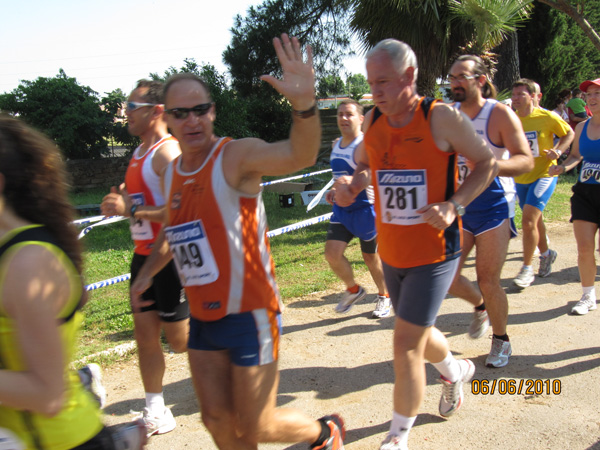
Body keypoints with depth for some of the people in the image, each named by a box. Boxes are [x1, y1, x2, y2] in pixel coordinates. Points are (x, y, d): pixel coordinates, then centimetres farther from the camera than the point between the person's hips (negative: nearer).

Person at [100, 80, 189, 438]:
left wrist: (131, 211, -25)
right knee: (145, 334, 10)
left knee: (180, 338, 0)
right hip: (145, 254, 9)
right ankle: (156, 413, 22)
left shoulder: (168, 152, -17)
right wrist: (120, 202, 6)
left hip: (171, 257, -9)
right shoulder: (140, 152, 13)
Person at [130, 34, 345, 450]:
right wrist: (148, 271, 16)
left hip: (250, 316, -7)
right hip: (203, 318, 7)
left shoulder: (235, 156, -16)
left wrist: (304, 103, -54)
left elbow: (299, 156, -37)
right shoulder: (171, 172, 6)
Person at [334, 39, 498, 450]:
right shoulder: (372, 121, 1)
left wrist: (453, 206, -19)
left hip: (434, 252, -6)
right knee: (417, 334, 22)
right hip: (391, 252, 6)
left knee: (406, 344, -6)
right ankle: (456, 371, 54)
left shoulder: (442, 118, -14)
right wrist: (353, 185, -7)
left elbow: (487, 162, -5)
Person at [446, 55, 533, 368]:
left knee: (488, 280, -2)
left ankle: (501, 341, 23)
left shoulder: (499, 114, -9)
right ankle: (480, 306, 34)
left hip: (493, 205, -4)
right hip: (458, 205, 5)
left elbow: (526, 160, -17)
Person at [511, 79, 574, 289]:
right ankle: (546, 253, 44)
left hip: (544, 174, -5)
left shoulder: (547, 117, -11)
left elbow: (569, 133, 3)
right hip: (521, 178, 5)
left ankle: (527, 268, -7)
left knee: (529, 220, -18)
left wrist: (558, 151, -13)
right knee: (535, 221, 19)